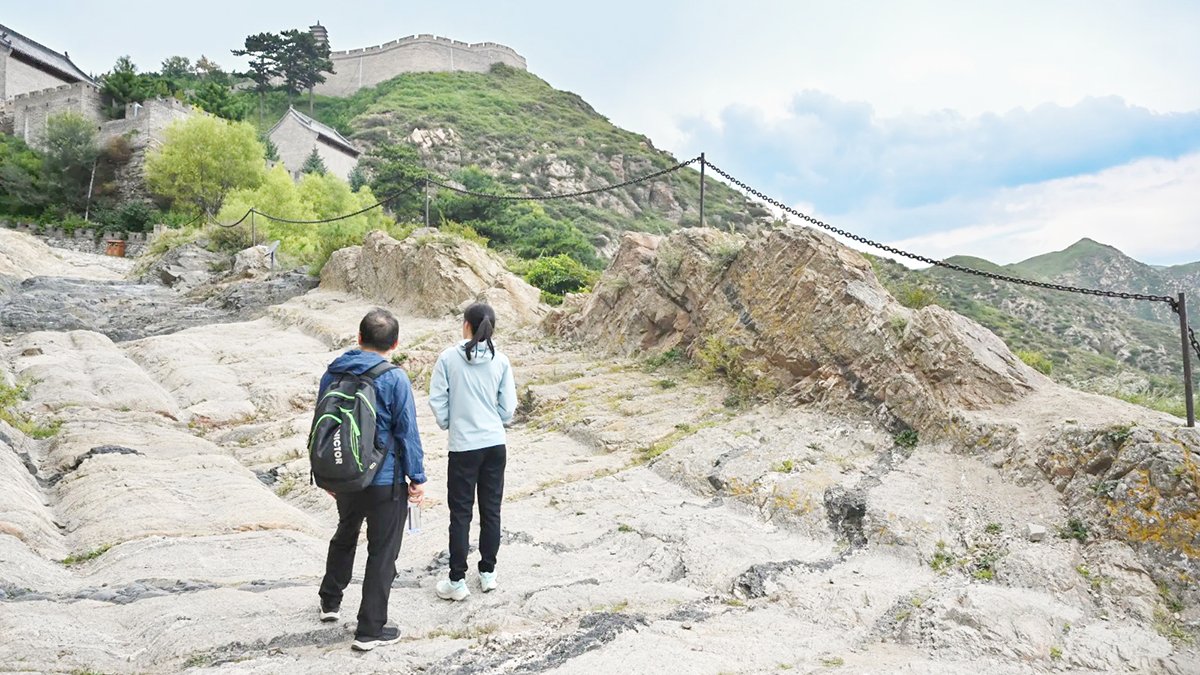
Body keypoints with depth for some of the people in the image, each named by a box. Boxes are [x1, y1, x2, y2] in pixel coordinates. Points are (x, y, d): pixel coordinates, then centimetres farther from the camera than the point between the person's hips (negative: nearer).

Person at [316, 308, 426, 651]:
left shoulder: (332, 373, 1)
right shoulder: (395, 379, -15)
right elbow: (407, 431, -14)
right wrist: (418, 477, -4)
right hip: (385, 480, -6)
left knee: (344, 535, 28)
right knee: (382, 552, 6)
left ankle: (330, 602, 43)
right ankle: (370, 630, 13)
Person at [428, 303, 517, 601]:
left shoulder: (448, 357, -9)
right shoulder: (500, 361, -3)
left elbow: (437, 400, -6)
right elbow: (508, 408, 0)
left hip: (463, 446, -2)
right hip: (495, 444, 3)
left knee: (460, 513, 7)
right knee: (491, 510, 14)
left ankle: (457, 581, 15)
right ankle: (488, 573, 26)